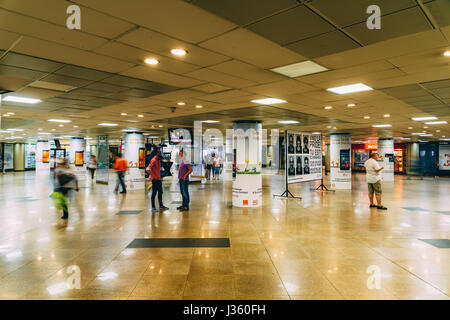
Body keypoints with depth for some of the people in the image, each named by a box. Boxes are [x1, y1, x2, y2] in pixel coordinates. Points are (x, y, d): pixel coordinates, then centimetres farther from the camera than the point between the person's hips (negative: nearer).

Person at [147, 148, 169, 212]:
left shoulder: (158, 160, 13)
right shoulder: (153, 160, -15)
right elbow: (148, 169, -25)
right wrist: (154, 176, -21)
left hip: (158, 179, 9)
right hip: (155, 180, -9)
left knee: (160, 192, 14)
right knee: (154, 193, -2)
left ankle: (161, 206, 23)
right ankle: (153, 207, 5)